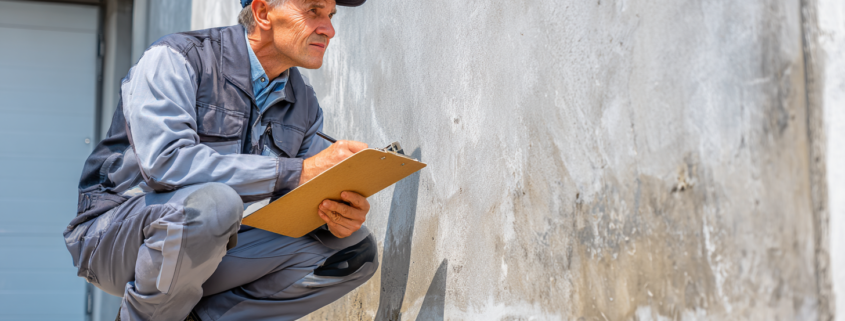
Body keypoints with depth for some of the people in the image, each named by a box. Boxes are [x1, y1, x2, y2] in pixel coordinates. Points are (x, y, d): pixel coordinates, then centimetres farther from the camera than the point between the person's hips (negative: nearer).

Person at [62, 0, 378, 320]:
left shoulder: (303, 102, 6)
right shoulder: (177, 57, -14)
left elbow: (311, 197, 7)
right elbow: (163, 162, -30)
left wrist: (339, 214, -20)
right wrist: (297, 171, -32)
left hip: (209, 249, 6)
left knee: (354, 251, -8)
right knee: (212, 201, -38)